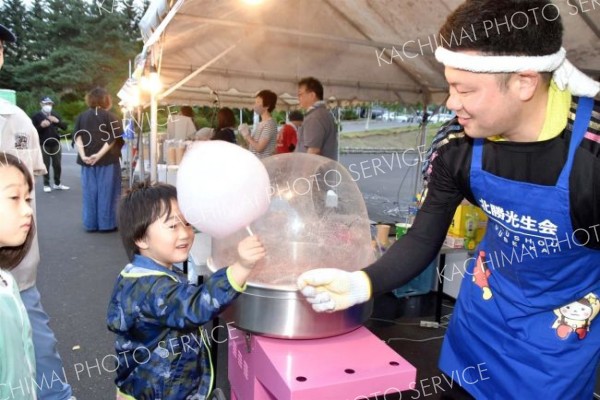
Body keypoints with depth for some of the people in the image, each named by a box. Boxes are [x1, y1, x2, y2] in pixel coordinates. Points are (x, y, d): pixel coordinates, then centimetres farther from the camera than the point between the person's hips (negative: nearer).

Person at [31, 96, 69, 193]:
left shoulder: (56, 115, 12)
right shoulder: (36, 116, -2)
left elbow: (64, 127, 7)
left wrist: (57, 121, -10)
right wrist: (41, 126, -21)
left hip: (56, 144, 4)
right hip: (44, 145, -3)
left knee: (57, 164, 7)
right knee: (46, 165, 1)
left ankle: (57, 184, 19)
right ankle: (46, 185, 10)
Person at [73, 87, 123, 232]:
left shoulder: (81, 117, 9)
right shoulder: (109, 116, -3)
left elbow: (77, 137, -1)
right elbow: (113, 138, -12)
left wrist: (83, 155, -9)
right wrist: (100, 154, -16)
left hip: (87, 160, 4)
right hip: (107, 160, -4)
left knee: (90, 192, 8)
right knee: (106, 192, 2)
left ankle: (90, 224, 13)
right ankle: (106, 224, 4)